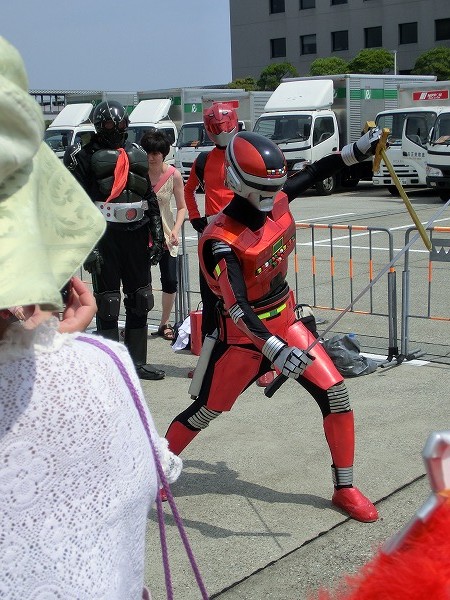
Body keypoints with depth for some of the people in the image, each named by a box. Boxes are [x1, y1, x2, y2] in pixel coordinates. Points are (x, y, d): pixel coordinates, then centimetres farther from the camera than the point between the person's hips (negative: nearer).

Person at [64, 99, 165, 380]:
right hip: (105, 235, -5)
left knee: (140, 301, 11)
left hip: (136, 234, 6)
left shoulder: (137, 154, 15)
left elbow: (151, 198, 18)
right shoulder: (86, 155, -3)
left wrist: (157, 237, 12)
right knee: (108, 304, 0)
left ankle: (137, 362, 22)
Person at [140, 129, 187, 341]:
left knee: (170, 281, 1)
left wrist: (176, 230, -14)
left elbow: (182, 207, 0)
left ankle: (164, 323, 19)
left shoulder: (173, 175, -7)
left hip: (165, 234, 0)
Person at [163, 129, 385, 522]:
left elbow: (313, 174, 13)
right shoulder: (220, 240, -26)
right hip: (244, 337, -6)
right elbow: (236, 305, -35)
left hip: (286, 324, 6)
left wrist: (358, 149, 5)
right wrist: (273, 349, -46)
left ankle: (345, 489, 13)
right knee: (206, 411, 7)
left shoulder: (276, 202, -6)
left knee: (335, 395, -2)